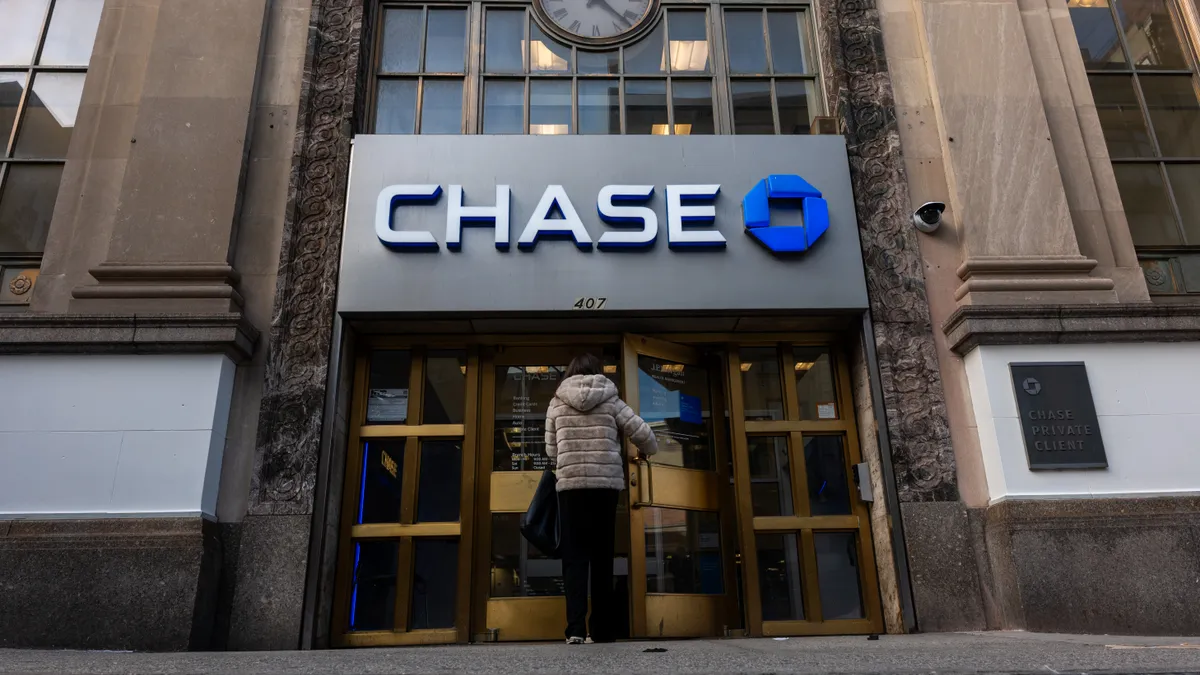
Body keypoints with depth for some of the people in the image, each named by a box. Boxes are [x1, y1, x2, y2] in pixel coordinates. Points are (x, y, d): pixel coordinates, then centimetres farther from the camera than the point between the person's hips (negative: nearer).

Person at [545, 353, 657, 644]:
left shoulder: (557, 403, 6)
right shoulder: (610, 400, 4)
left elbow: (551, 450, 7)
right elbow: (642, 432, 1)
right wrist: (648, 450, 22)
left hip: (571, 484, 0)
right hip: (606, 484, 0)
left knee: (574, 557, 4)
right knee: (603, 557, 10)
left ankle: (576, 628, -6)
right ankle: (603, 629, 14)